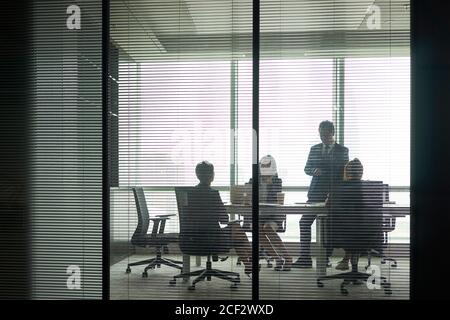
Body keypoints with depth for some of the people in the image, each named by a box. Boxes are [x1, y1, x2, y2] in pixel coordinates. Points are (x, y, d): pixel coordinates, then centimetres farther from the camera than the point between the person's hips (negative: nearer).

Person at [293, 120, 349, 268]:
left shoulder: (342, 151, 3)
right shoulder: (314, 149, 10)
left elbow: (344, 172, 3)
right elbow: (306, 168, 12)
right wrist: (314, 170, -12)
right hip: (316, 193, 2)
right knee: (305, 222, -7)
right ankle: (305, 257, -4)